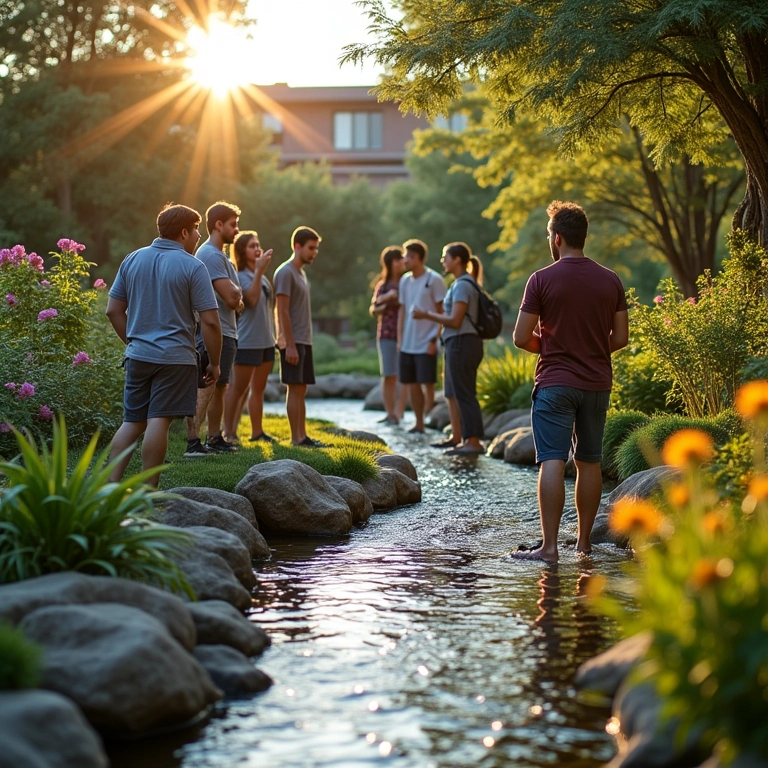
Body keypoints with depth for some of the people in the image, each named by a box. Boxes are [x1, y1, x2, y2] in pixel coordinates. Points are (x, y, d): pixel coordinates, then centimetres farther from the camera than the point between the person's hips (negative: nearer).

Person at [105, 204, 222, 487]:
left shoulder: (133, 260, 8)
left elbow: (113, 310, 11)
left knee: (131, 422, 11)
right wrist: (214, 363, -1)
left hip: (138, 355, 5)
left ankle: (111, 483, 4)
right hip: (175, 358, -5)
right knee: (158, 421, -4)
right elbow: (210, 321, -11)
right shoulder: (192, 267, -8)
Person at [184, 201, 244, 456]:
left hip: (225, 333, 11)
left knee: (220, 387, 16)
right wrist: (237, 292, 0)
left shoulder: (218, 254, 19)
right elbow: (232, 297, -21)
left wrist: (235, 297, -1)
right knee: (204, 390, -14)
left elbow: (234, 298, 21)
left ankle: (215, 440, 25)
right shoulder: (211, 255, -15)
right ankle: (193, 443, -18)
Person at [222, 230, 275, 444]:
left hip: (266, 341, 8)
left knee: (258, 388, 11)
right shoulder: (240, 276, -10)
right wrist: (259, 270, -24)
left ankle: (257, 432, 16)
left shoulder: (261, 276, 14)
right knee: (238, 388, -4)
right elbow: (252, 299, -24)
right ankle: (229, 432, 0)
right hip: (247, 342, -8)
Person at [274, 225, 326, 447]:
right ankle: (296, 437, -6)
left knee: (301, 389, 8)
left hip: (304, 341, 9)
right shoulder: (285, 272, -11)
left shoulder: (301, 273, 17)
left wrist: (306, 342, 17)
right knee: (295, 388, -7)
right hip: (293, 342, -9)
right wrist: (290, 345, -20)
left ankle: (302, 436, 9)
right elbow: (283, 312, -17)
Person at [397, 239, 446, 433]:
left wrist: (435, 340, -14)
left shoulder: (434, 280, -8)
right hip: (408, 344, 7)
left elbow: (442, 312, -9)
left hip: (426, 344, -6)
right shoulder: (405, 281, 11)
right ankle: (418, 423, 18)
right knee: (412, 384, 9)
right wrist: (399, 339, 11)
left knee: (427, 384, -4)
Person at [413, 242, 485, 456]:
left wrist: (427, 315, -13)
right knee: (453, 393, 18)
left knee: (464, 394, -9)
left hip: (462, 343, -11)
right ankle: (457, 437, 26)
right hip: (457, 344, 11)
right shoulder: (462, 283, 17)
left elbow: (455, 321, -19)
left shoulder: (462, 285, -14)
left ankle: (473, 442, -8)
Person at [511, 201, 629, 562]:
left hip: (555, 383, -4)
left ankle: (549, 545, -11)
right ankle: (584, 540, 19)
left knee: (552, 462, -7)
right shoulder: (610, 280, 4)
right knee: (589, 462, 13)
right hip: (597, 383, 4)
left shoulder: (542, 279, -8)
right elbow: (621, 337, 6)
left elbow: (522, 338, -8)